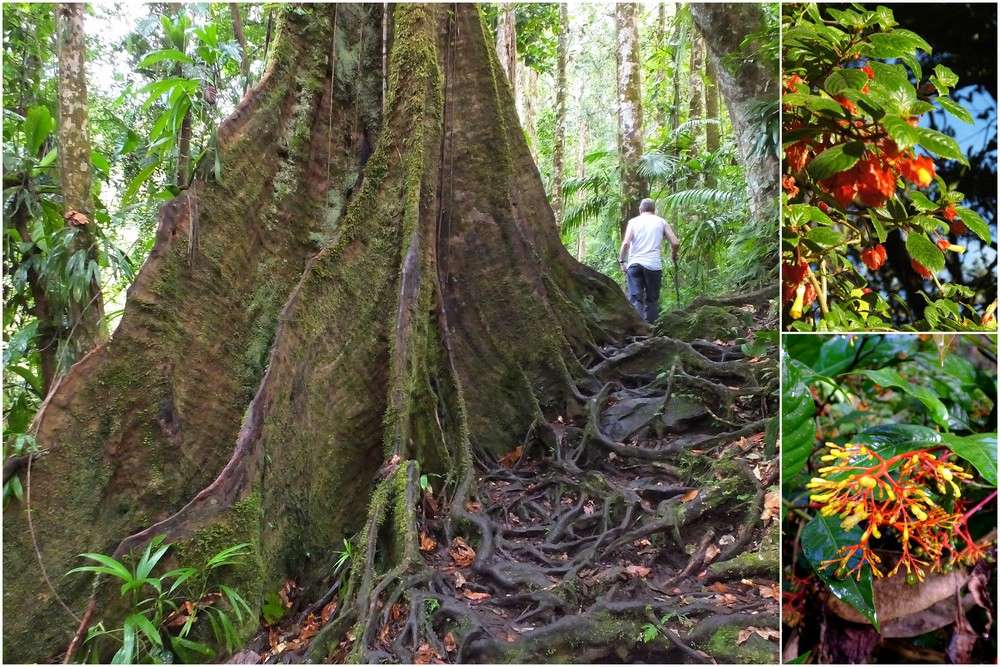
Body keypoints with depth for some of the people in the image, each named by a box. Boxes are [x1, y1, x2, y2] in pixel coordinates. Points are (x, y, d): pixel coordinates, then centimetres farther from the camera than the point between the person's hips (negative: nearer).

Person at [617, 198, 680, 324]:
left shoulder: (633, 221, 10)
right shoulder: (661, 221, 11)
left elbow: (625, 243, -4)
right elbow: (675, 243, 4)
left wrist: (621, 260, 5)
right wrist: (673, 255, 23)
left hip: (634, 263, 0)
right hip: (654, 265, 0)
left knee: (635, 298, -3)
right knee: (652, 299, 8)